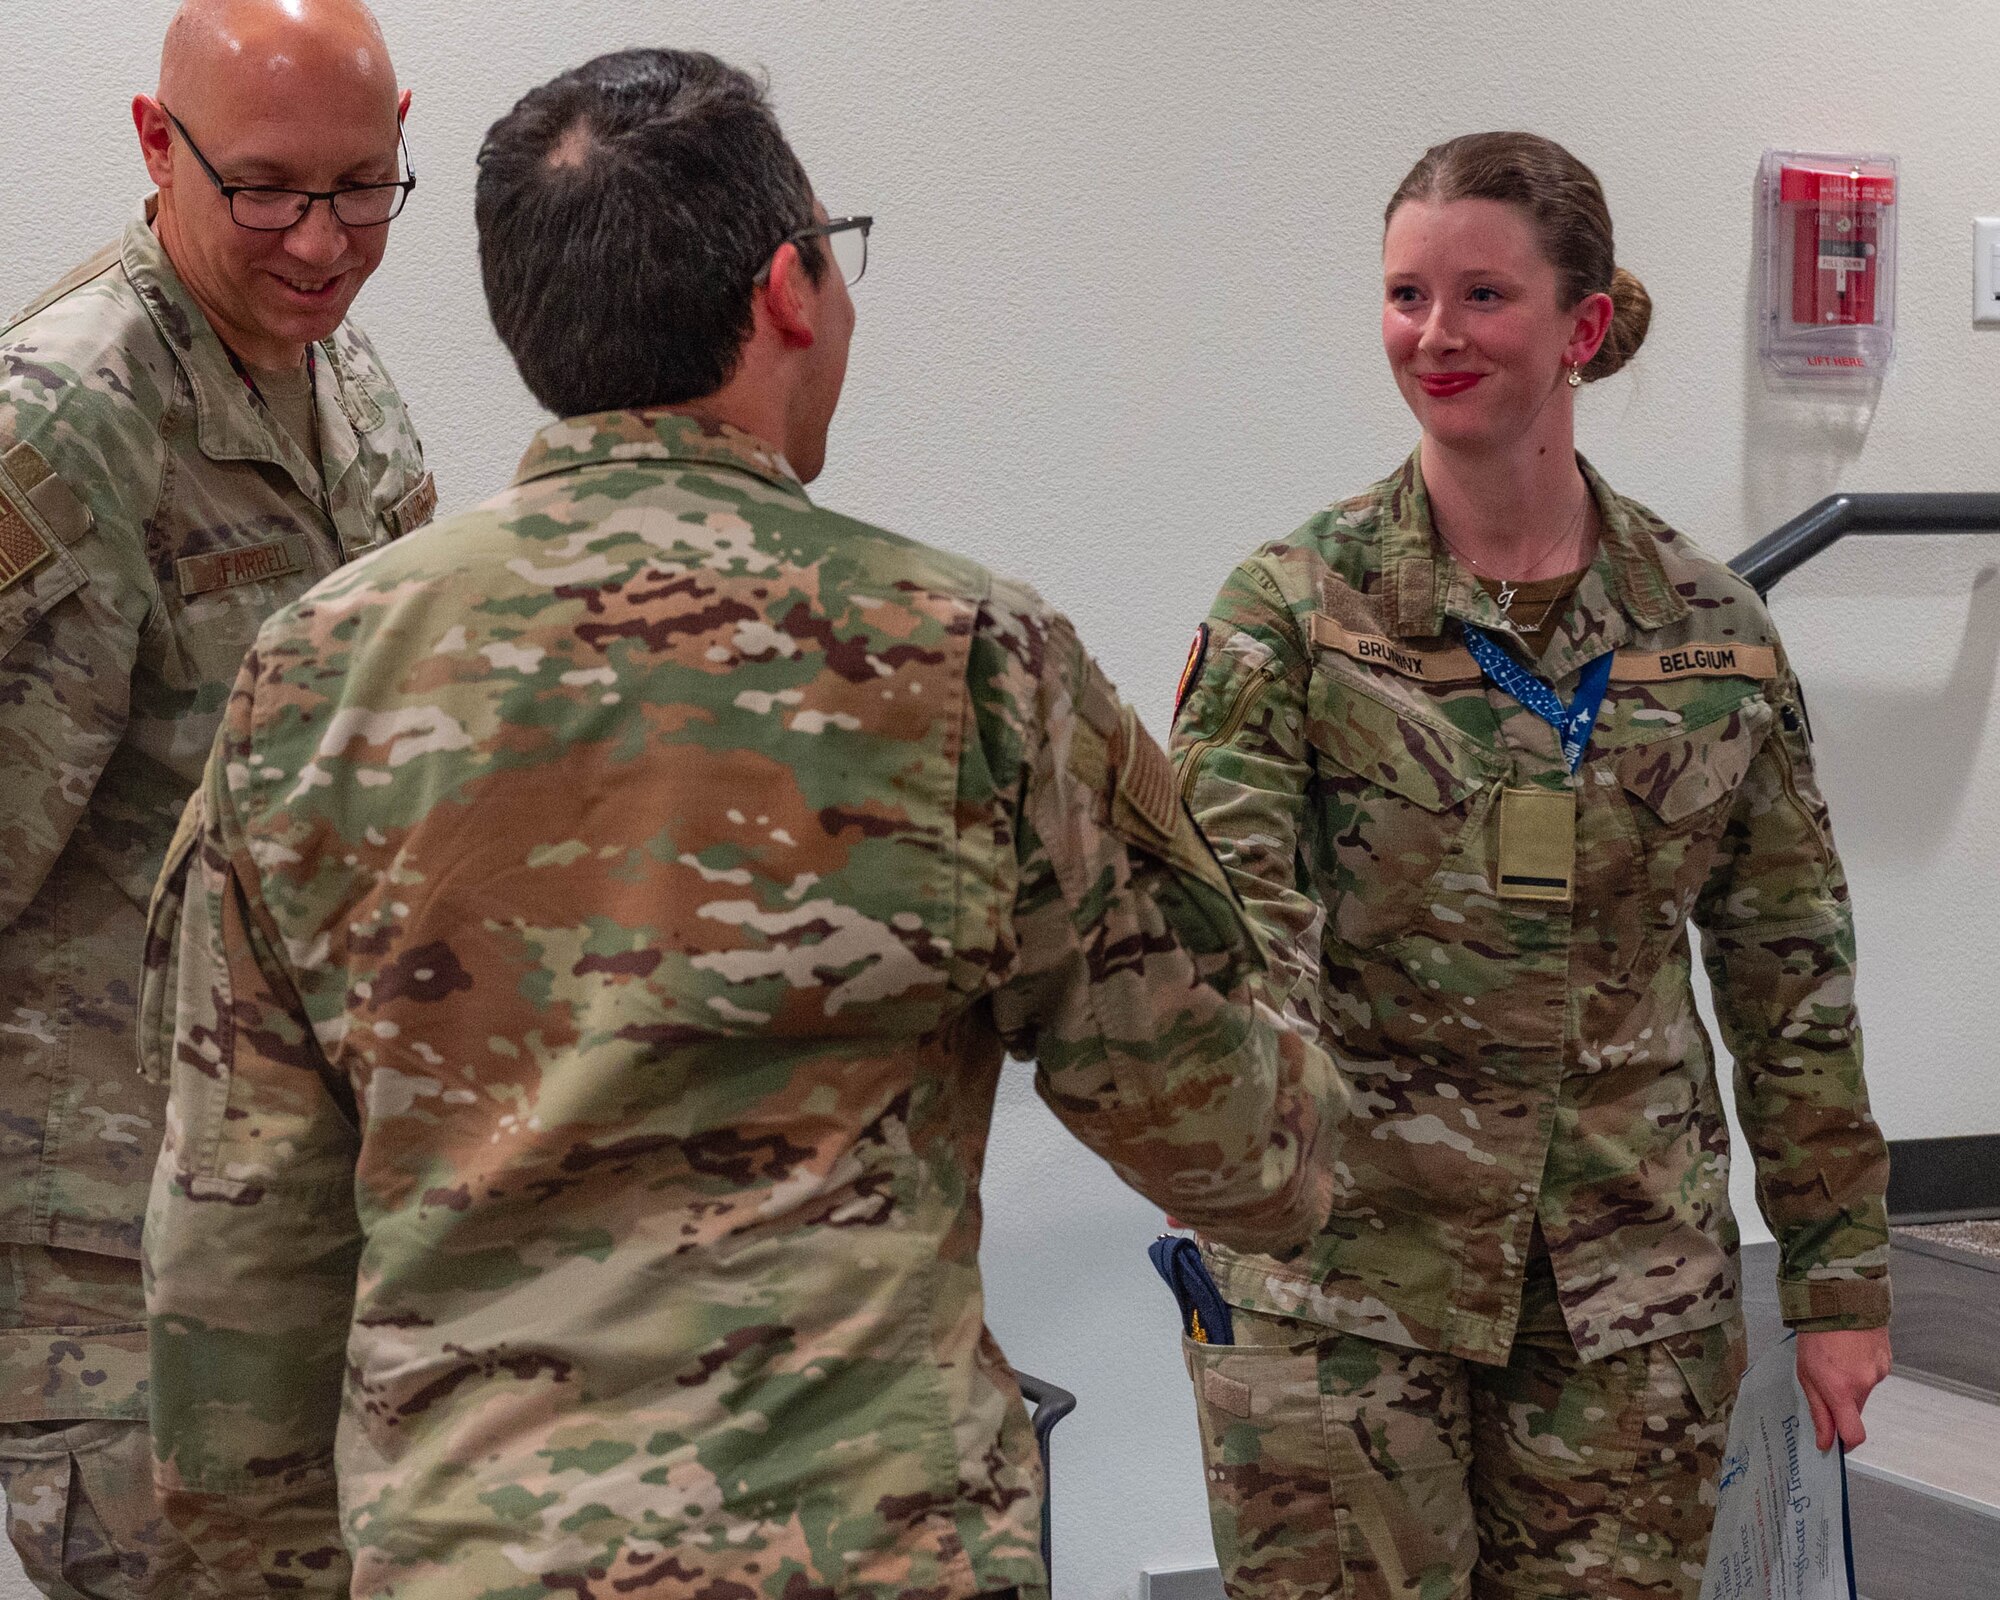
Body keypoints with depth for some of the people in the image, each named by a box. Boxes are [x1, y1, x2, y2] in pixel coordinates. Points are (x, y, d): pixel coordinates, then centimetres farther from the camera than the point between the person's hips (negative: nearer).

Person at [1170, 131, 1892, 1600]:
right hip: (1342, 1281, -2)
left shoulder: (1713, 631, 3)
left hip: (1633, 1290, 3)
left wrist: (1839, 1280, 7)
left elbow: (1794, 971, 8)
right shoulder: (1293, 609, -5)